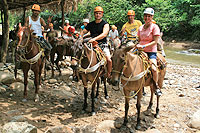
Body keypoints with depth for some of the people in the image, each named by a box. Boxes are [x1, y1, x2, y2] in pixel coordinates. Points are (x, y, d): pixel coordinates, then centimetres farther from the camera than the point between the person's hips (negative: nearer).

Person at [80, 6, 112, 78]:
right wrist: (80, 38, -4)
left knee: (109, 60, -23)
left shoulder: (105, 24, -1)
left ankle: (108, 75, 0)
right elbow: (83, 32, 18)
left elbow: (104, 34, -18)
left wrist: (94, 39, -32)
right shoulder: (90, 24, 13)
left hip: (103, 44, -4)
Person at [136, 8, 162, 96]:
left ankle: (156, 86, -1)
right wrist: (137, 46, 0)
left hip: (151, 51, -5)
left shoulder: (155, 27, -4)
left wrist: (143, 46, -20)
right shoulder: (141, 28, 13)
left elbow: (155, 42, -11)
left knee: (153, 69, -27)